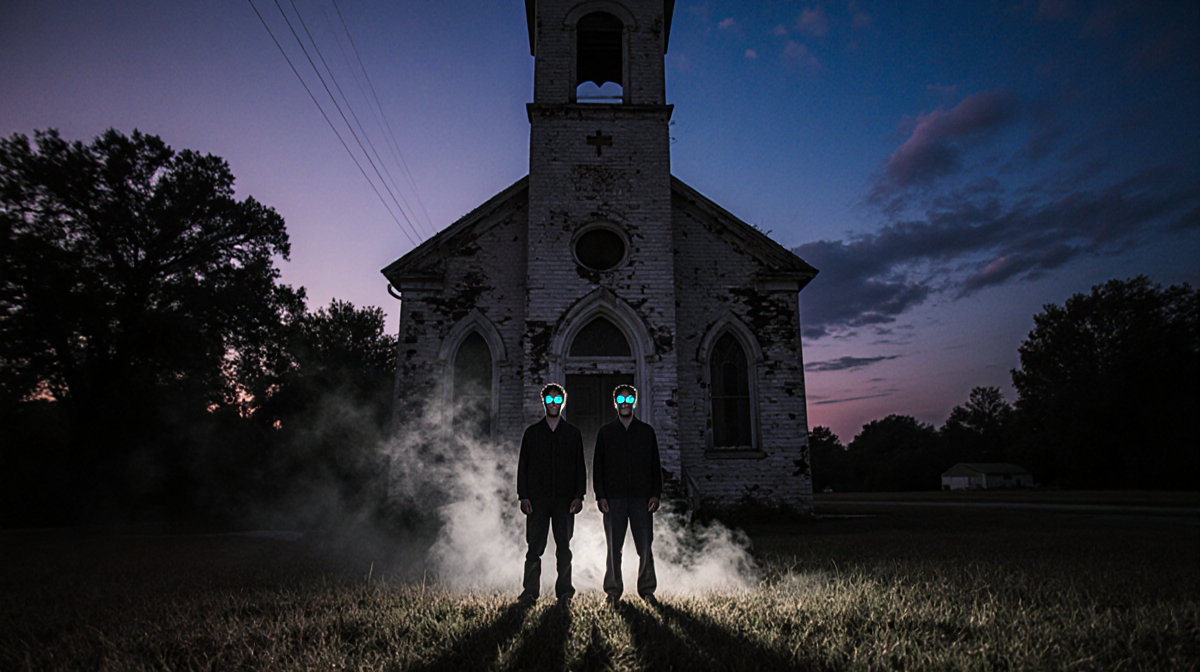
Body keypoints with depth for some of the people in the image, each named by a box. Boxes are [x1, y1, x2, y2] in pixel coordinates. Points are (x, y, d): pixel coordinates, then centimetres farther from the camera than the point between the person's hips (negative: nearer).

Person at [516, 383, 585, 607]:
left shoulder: (573, 433, 9)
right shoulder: (532, 432, 10)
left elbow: (580, 466, 7)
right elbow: (523, 465, 8)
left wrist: (579, 495, -2)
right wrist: (523, 496, -1)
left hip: (565, 499, 0)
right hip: (537, 499, 0)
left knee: (564, 548, 2)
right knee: (534, 547, 2)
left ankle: (564, 593, 10)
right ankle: (530, 592, 11)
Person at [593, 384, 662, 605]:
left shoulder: (647, 431, 11)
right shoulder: (605, 432, 10)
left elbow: (655, 465, 10)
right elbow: (597, 466, 7)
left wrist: (655, 494, 1)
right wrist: (600, 495, -2)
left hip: (641, 498, 0)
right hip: (614, 499, 0)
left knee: (645, 546, 1)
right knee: (614, 547, 3)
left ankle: (646, 589, 16)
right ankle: (613, 590, 15)